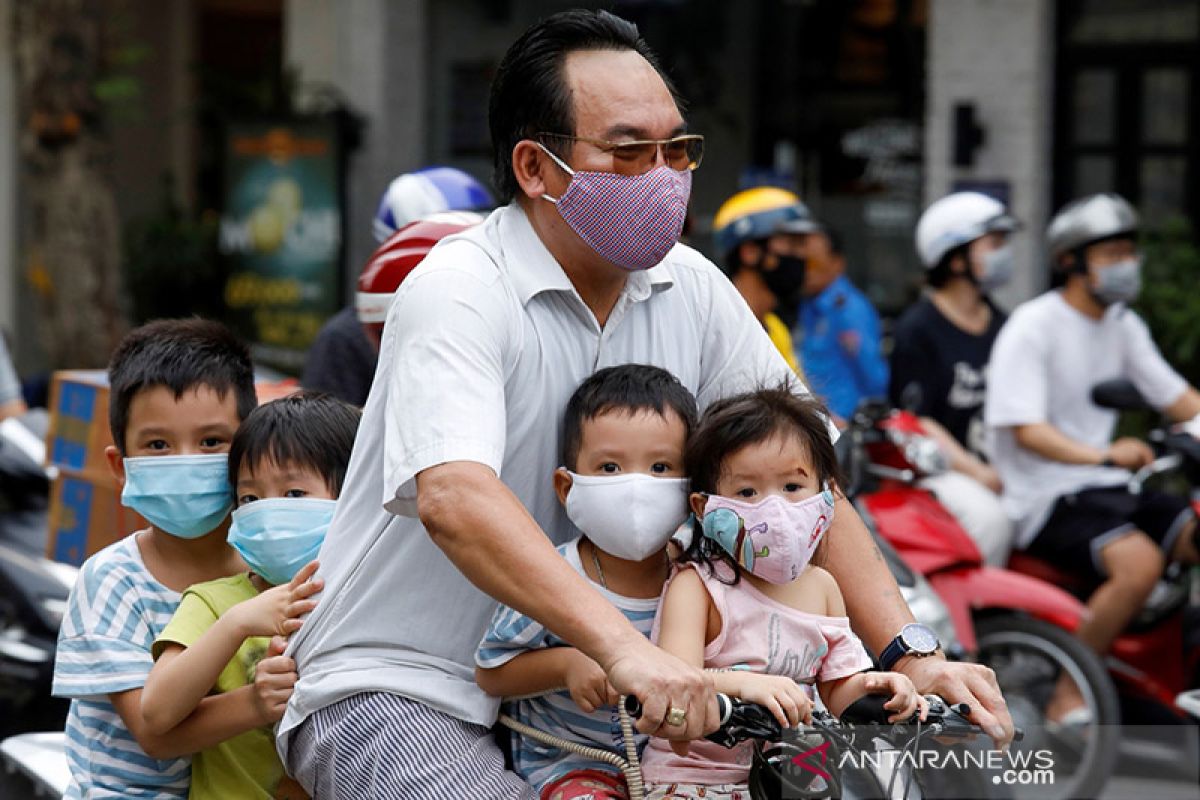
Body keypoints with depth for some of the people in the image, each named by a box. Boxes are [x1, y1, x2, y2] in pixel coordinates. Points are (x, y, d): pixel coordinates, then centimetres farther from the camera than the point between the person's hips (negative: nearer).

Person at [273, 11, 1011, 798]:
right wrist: (625, 648, -47)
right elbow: (453, 496, -34)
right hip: (395, 690, -6)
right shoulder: (456, 292, -18)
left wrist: (912, 656, -9)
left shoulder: (691, 290, 3)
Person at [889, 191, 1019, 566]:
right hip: (938, 469, -6)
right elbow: (917, 422, -10)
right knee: (989, 517, -33)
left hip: (1001, 467, 6)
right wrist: (982, 475, -20)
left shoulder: (1003, 327, 18)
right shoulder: (917, 329, -4)